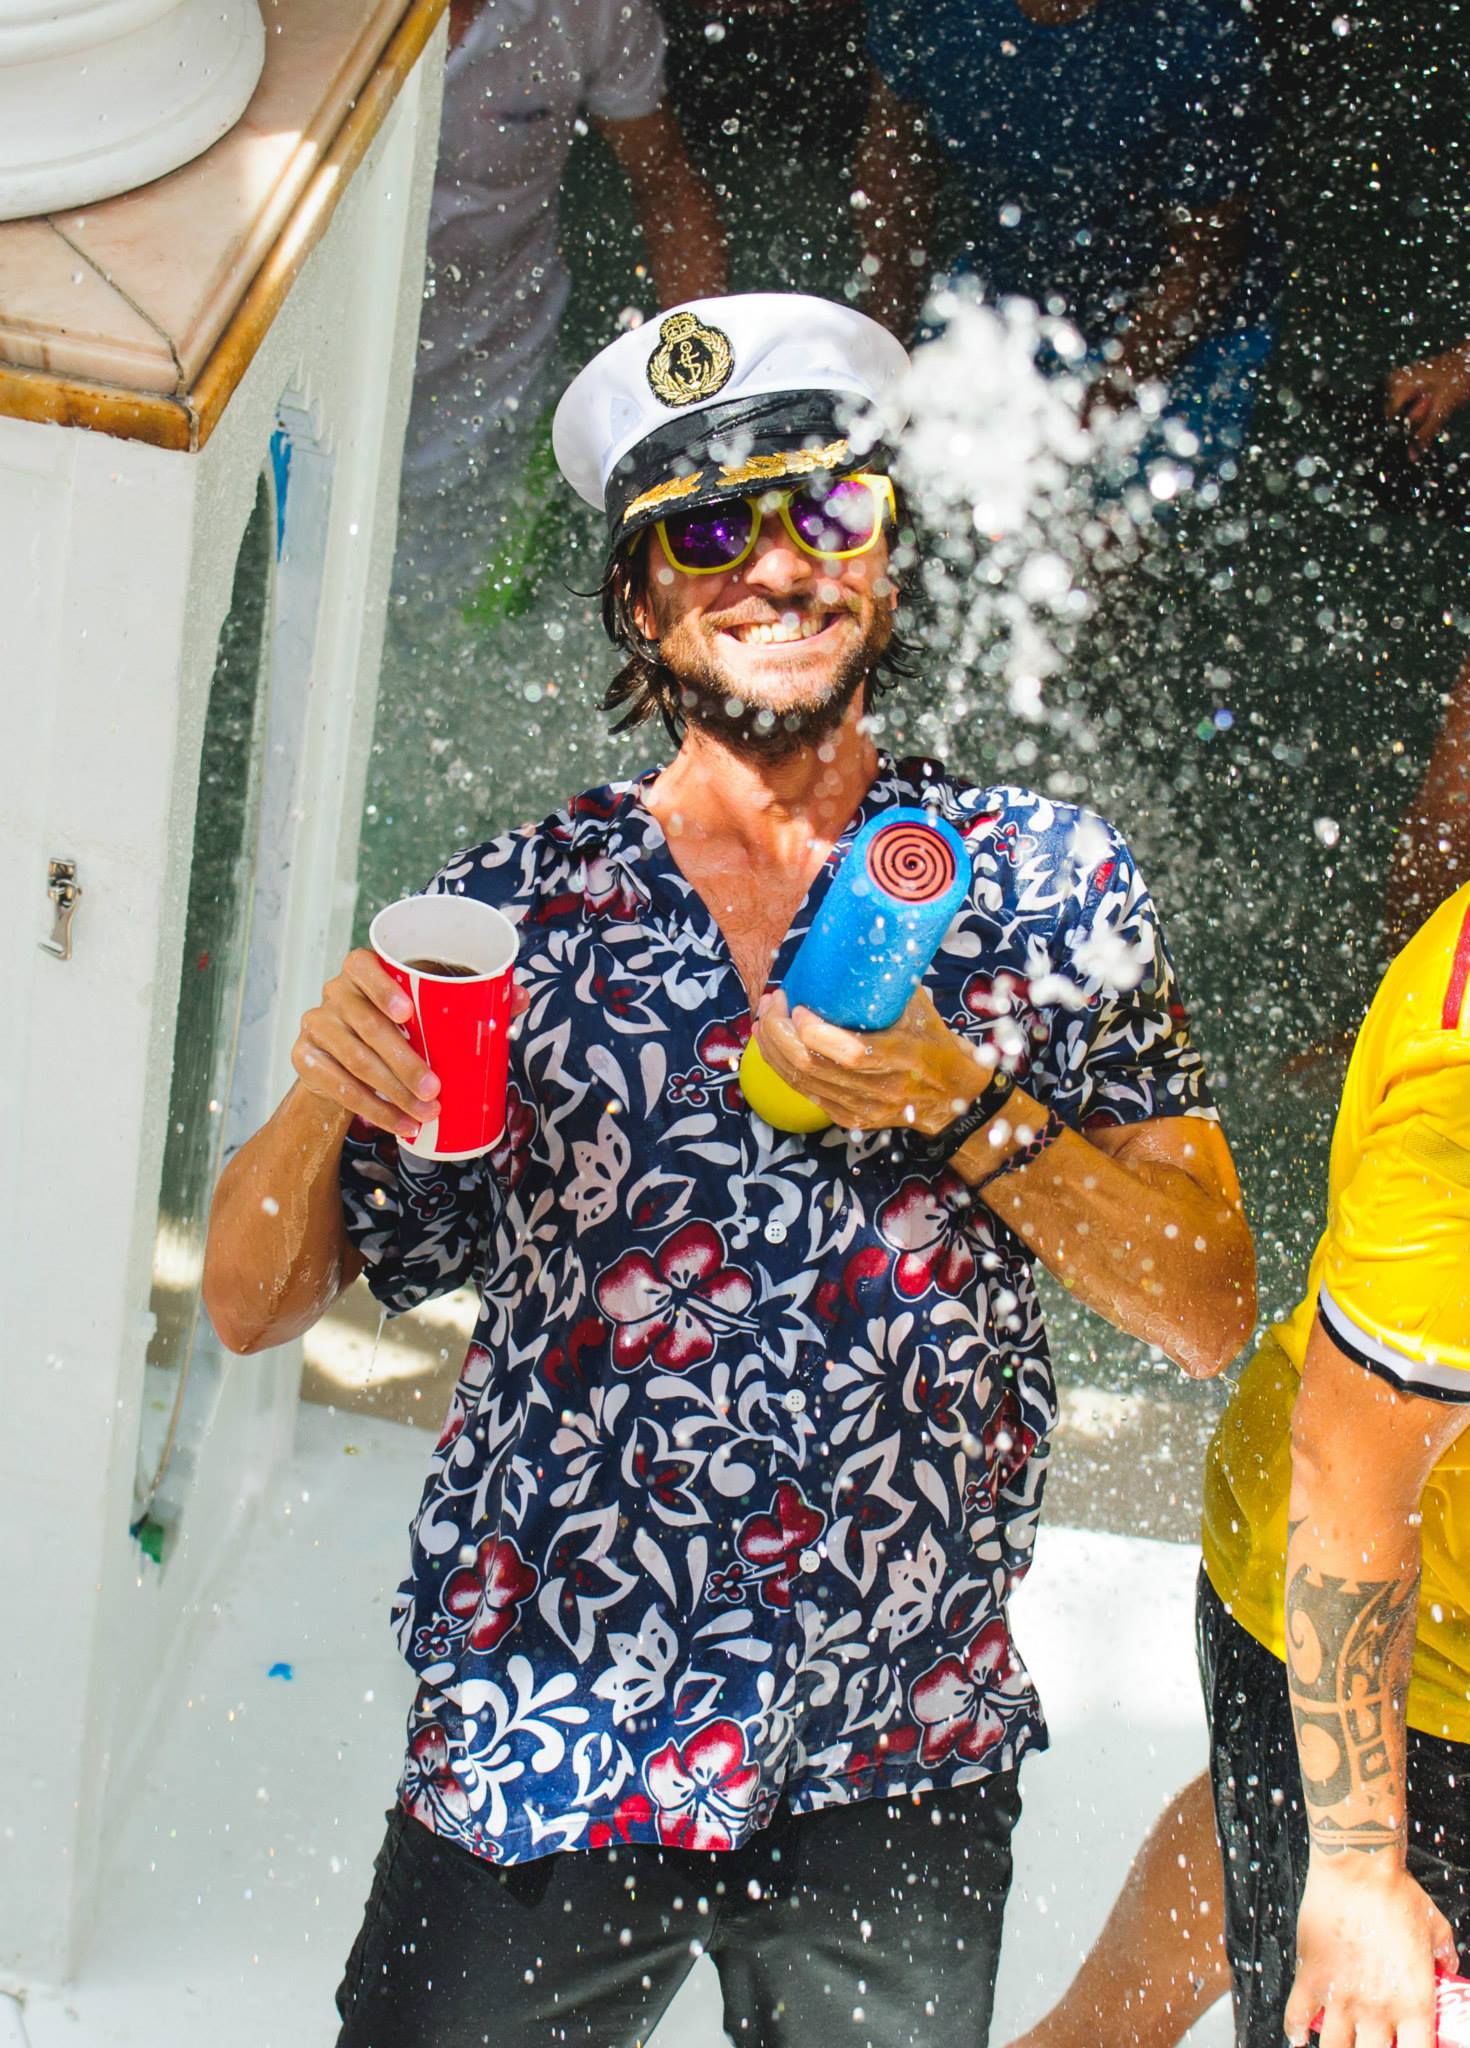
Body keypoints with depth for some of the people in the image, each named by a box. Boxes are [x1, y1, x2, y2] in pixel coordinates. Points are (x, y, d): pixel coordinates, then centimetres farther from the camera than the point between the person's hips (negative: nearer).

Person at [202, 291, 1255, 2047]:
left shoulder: (1047, 882, 0)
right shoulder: (522, 903, 0)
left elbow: (1212, 1314, -4)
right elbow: (252, 1306, 2)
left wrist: (960, 1105, -17)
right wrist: (324, 1097, -18)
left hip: (905, 1778, 1)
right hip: (538, 1758, 0)